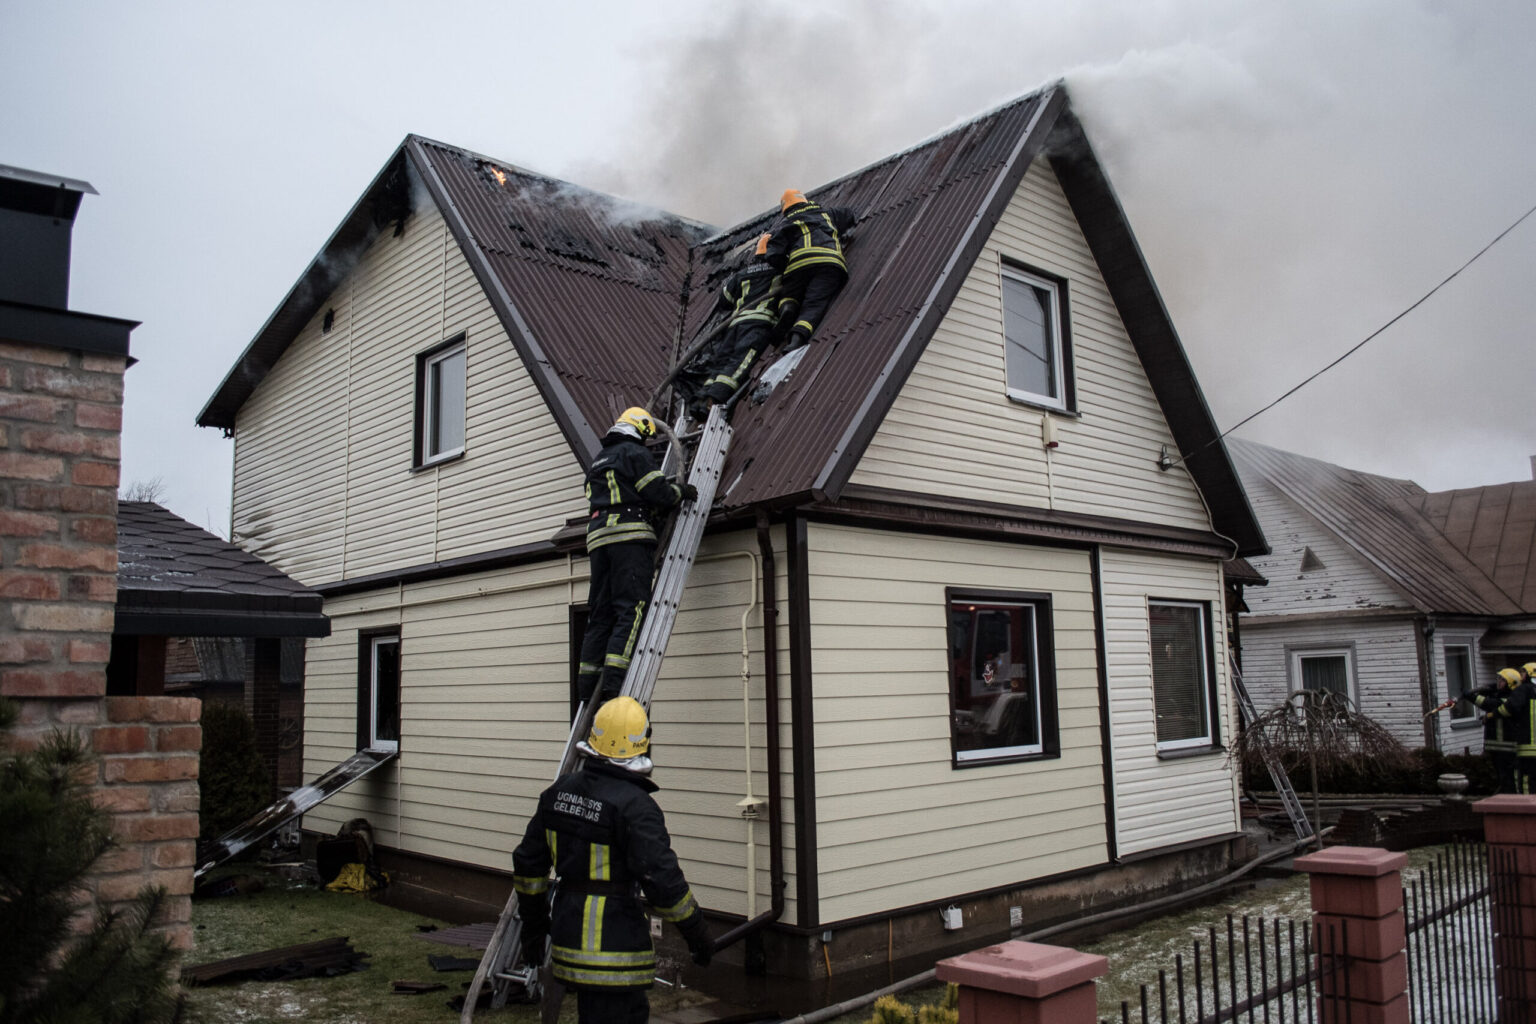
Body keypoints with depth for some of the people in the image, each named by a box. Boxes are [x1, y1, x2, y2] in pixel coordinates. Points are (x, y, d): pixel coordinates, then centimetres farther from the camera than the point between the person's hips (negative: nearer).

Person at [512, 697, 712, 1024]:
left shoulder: (560, 791, 3)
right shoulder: (635, 806, -20)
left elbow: (528, 863, 11)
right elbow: (663, 881, -20)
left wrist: (533, 923, 23)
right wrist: (697, 932, -6)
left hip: (568, 935, 8)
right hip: (614, 948, -7)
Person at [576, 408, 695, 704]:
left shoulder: (599, 459, 27)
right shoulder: (635, 453, 1)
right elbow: (658, 493, -8)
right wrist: (681, 491, 11)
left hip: (597, 536, 8)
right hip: (629, 535, -8)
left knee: (600, 614, 7)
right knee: (632, 609, -12)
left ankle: (587, 687, 3)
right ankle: (613, 682, -24)